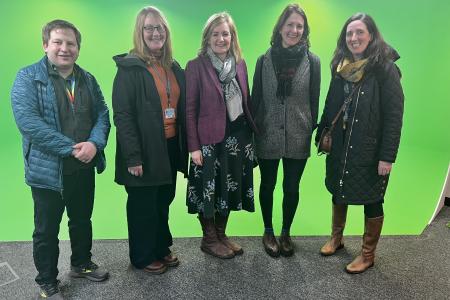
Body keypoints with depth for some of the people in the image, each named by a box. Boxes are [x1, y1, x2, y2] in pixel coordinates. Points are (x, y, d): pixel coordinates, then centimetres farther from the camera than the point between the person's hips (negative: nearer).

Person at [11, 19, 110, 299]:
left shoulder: (87, 79, 7)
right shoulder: (28, 78, -9)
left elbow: (103, 114, 3)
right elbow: (28, 121, -20)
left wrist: (94, 143, -16)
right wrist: (71, 148, -23)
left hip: (84, 167, 5)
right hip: (48, 169, -4)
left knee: (82, 220, 21)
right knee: (47, 230, 10)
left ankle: (82, 263, 43)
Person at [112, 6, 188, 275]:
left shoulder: (174, 67, 11)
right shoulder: (130, 68, -10)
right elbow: (122, 115, -15)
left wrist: (185, 147, 8)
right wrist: (133, 157, -19)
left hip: (170, 147, 6)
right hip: (146, 150, -6)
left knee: (163, 201, 18)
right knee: (143, 206, 9)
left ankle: (161, 248, 37)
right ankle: (143, 257, 29)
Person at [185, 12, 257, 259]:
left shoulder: (240, 64, 7)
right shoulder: (196, 66, -8)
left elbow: (246, 102, 11)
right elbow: (190, 109, -10)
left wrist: (251, 132, 7)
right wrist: (193, 146, -14)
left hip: (237, 137, 6)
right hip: (209, 139, -5)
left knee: (229, 188, 15)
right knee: (208, 189, 7)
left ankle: (221, 235, 33)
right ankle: (209, 239, 27)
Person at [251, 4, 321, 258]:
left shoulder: (312, 61, -2)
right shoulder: (264, 60, -1)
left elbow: (314, 101, 1)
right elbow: (255, 99, 2)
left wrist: (313, 131, 1)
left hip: (298, 138, 0)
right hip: (268, 137, 1)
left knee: (292, 188, 11)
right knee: (268, 186, 14)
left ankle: (286, 234, 33)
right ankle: (268, 232, 34)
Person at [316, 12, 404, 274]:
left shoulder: (385, 69, -13)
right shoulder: (341, 67, 5)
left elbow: (394, 116, -15)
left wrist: (387, 156, -18)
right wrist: (322, 134, 9)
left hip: (370, 149, -5)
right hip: (340, 146, 6)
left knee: (371, 200, 8)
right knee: (339, 192, 17)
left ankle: (368, 255, 26)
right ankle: (336, 238, 39)